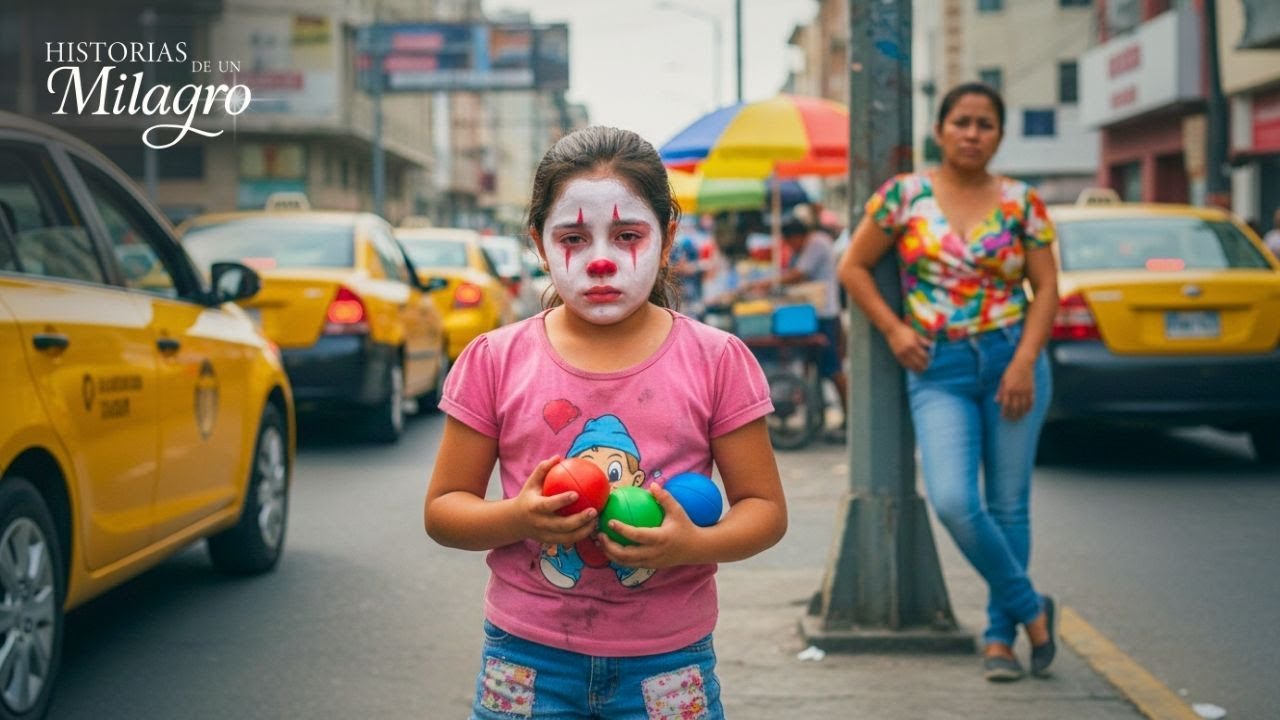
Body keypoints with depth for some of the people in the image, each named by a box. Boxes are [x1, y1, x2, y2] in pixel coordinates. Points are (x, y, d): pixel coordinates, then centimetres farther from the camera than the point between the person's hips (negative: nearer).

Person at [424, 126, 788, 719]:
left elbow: (765, 507, 0)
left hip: (668, 664, 0)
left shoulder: (716, 360, -4)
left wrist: (695, 544, -20)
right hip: (527, 662, 1)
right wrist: (517, 517, -19)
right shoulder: (495, 361, -2)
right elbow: (443, 508, 2)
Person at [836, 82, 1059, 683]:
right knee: (953, 500, -16)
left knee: (1008, 504, 5)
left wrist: (1025, 361, -8)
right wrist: (893, 330, -3)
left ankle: (999, 634, 20)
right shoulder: (905, 194, 2)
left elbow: (1046, 287, 3)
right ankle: (1029, 608, 5)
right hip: (939, 370, -1)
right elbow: (853, 266, 7)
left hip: (1012, 361, 1)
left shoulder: (1021, 203, 4)